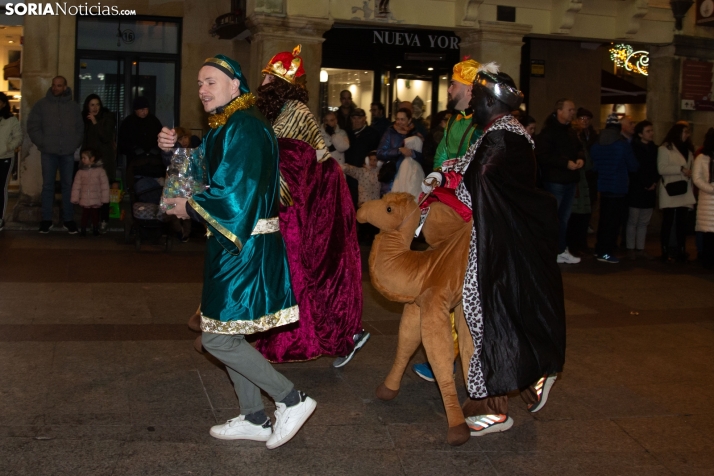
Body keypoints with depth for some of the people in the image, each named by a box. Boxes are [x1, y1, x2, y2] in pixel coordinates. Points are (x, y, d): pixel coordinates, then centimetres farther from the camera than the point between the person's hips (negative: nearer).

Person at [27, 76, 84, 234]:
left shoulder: (73, 106, 8)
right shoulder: (42, 104, 4)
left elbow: (80, 128, 10)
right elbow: (32, 126, 2)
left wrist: (75, 144, -2)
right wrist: (42, 143, -5)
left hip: (68, 153, 1)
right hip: (48, 152, -1)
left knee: (68, 185, 5)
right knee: (47, 185, 3)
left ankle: (68, 219, 11)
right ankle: (46, 219, 8)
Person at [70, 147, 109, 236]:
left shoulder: (100, 171, -5)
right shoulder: (80, 172, 1)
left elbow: (104, 185, -4)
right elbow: (76, 186, 3)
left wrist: (105, 199, -5)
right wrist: (75, 199, 0)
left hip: (96, 200, -1)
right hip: (84, 201, 1)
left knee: (95, 215, 9)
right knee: (85, 215, 5)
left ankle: (95, 229, 21)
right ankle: (83, 230, 15)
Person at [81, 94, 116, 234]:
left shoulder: (107, 118, -1)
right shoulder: (84, 118, 9)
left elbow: (107, 137, -11)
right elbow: (83, 139, 13)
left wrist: (95, 123, -17)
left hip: (104, 159, -3)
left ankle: (104, 221, -4)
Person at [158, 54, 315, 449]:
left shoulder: (243, 128, -16)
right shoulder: (224, 127, 15)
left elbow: (235, 192, -22)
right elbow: (202, 174, 24)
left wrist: (191, 208, -9)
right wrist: (173, 150, 9)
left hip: (246, 247, -10)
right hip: (232, 243, 10)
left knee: (218, 338, -7)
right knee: (227, 333, 15)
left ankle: (291, 400, 3)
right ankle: (254, 418, 25)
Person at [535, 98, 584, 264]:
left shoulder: (570, 131, 15)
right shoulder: (548, 131, -12)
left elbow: (578, 149, 24)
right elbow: (543, 156, -20)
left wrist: (580, 159, 1)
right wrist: (566, 163, -22)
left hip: (570, 181, 8)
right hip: (554, 181, -8)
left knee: (564, 218, 15)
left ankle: (562, 251, 24)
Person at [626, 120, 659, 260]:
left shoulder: (654, 149, 12)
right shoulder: (634, 147, -7)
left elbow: (657, 168, 13)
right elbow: (635, 169, -10)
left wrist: (654, 182, -2)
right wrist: (646, 184, -9)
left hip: (649, 191, 6)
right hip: (636, 190, -6)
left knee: (644, 222, 7)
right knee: (633, 221, -1)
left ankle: (640, 248, 12)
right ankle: (631, 248, 4)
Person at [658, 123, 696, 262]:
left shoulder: (688, 150, 18)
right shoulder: (665, 148, -4)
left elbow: (691, 168, 22)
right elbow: (661, 169, -14)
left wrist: (691, 172, 2)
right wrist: (681, 169, -18)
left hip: (684, 192, 6)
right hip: (670, 192, -6)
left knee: (682, 222, 3)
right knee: (668, 222, -2)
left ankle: (681, 251, 7)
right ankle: (665, 252, 4)